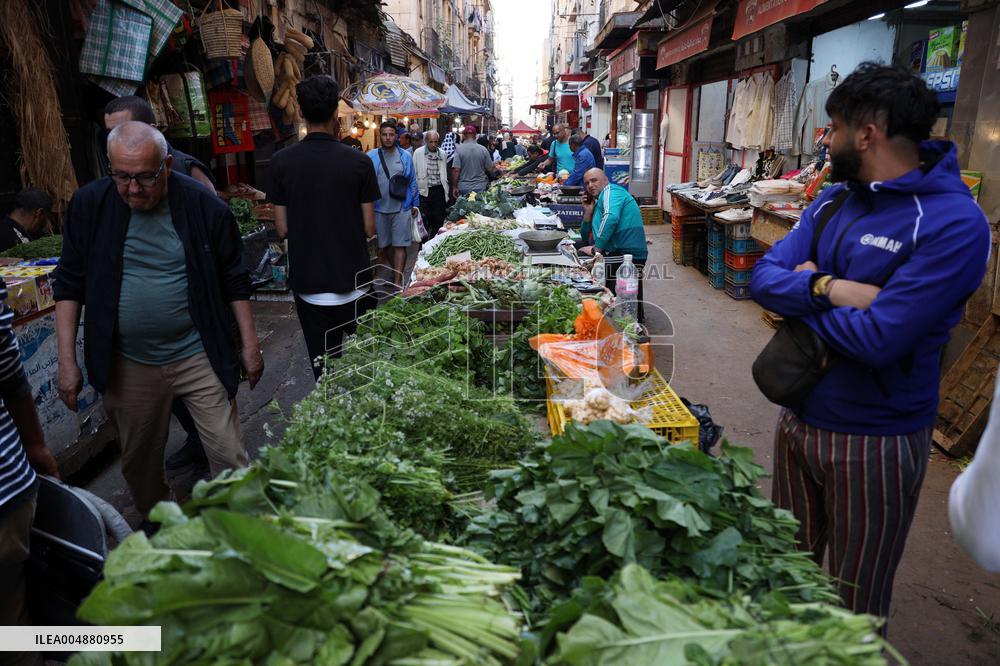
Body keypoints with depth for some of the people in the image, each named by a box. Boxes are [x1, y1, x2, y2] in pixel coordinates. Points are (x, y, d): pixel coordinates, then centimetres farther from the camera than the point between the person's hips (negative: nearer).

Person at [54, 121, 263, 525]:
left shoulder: (204, 207, -8)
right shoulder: (89, 205, -3)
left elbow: (234, 281, 1)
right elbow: (69, 285, 4)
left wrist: (249, 345, 1)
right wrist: (67, 360, 0)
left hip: (199, 356, -2)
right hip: (127, 366, 2)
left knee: (230, 458, 2)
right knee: (139, 464, 16)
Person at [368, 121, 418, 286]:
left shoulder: (405, 156, 3)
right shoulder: (371, 157, 2)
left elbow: (412, 182, 8)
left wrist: (415, 204, 8)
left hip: (401, 208, -2)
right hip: (380, 209, 2)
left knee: (399, 245, -5)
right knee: (385, 244, 12)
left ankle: (398, 281, -6)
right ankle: (396, 273, 30)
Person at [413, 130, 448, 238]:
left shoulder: (442, 154, 8)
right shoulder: (418, 153, -2)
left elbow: (444, 174, 14)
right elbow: (414, 173, -1)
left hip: (439, 190, 3)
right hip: (424, 190, -3)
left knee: (439, 218, 6)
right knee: (424, 219, 0)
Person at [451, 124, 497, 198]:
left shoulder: (459, 149, -7)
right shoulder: (483, 149, -1)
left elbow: (456, 170, -11)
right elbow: (490, 169, 1)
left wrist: (455, 187, -3)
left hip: (464, 188, -1)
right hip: (481, 187, 2)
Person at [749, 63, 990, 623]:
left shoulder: (953, 224, -19)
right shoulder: (833, 201, 4)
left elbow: (876, 338, -27)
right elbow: (764, 278, -4)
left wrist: (803, 288, -13)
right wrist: (828, 288, -22)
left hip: (874, 441, -6)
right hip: (799, 416, 7)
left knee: (854, 606, 15)